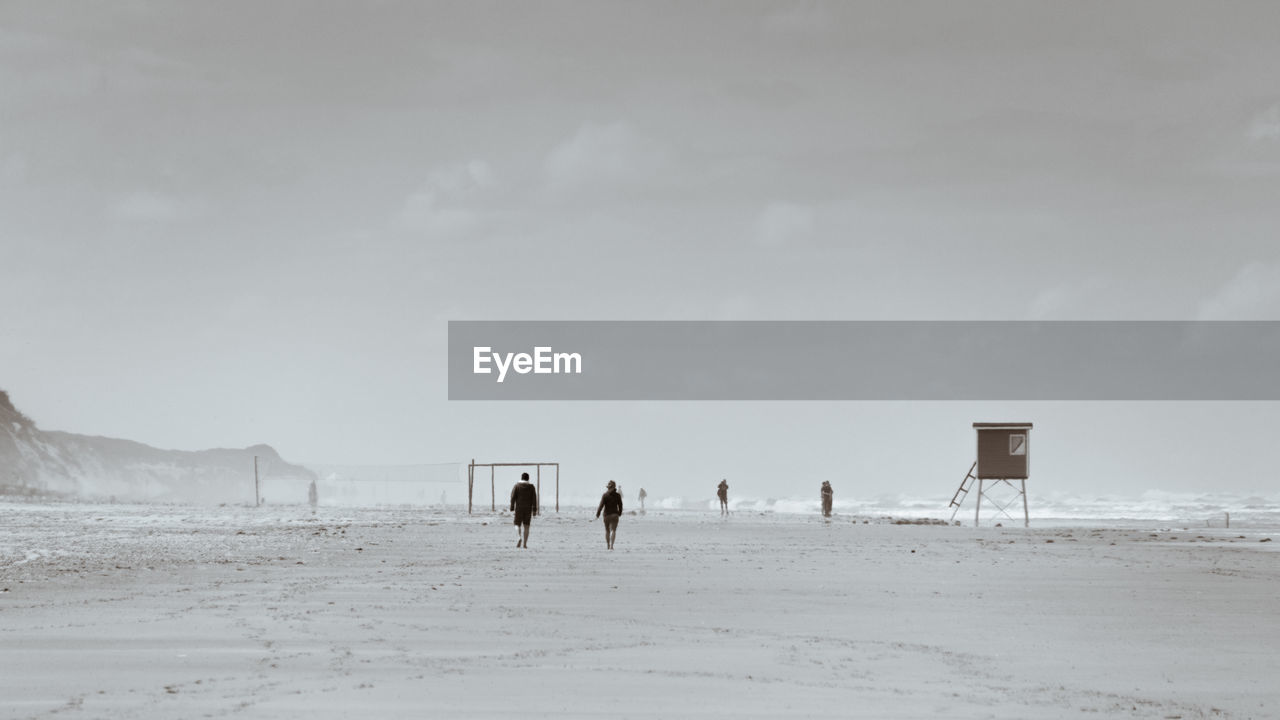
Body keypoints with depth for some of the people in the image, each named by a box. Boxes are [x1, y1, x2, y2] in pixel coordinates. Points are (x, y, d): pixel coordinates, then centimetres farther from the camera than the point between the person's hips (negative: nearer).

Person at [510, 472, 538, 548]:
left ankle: (519, 538, -22)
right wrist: (535, 510, -1)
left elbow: (513, 497, -7)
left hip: (519, 508, -1)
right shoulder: (531, 486, 1)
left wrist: (512, 508, -4)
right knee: (526, 526, 7)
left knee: (518, 525, 6)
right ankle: (525, 544, 4)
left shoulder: (517, 486, -2)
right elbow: (534, 498, -2)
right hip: (528, 508, 1)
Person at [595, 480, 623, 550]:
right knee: (613, 530, -3)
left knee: (607, 530, 16)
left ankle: (608, 545, 27)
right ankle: (611, 545, -20)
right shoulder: (618, 495, -2)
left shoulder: (605, 495, -9)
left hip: (607, 514, 0)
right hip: (615, 514, 0)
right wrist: (620, 513, 21)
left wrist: (597, 514, -5)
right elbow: (620, 505, 5)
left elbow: (601, 505, -12)